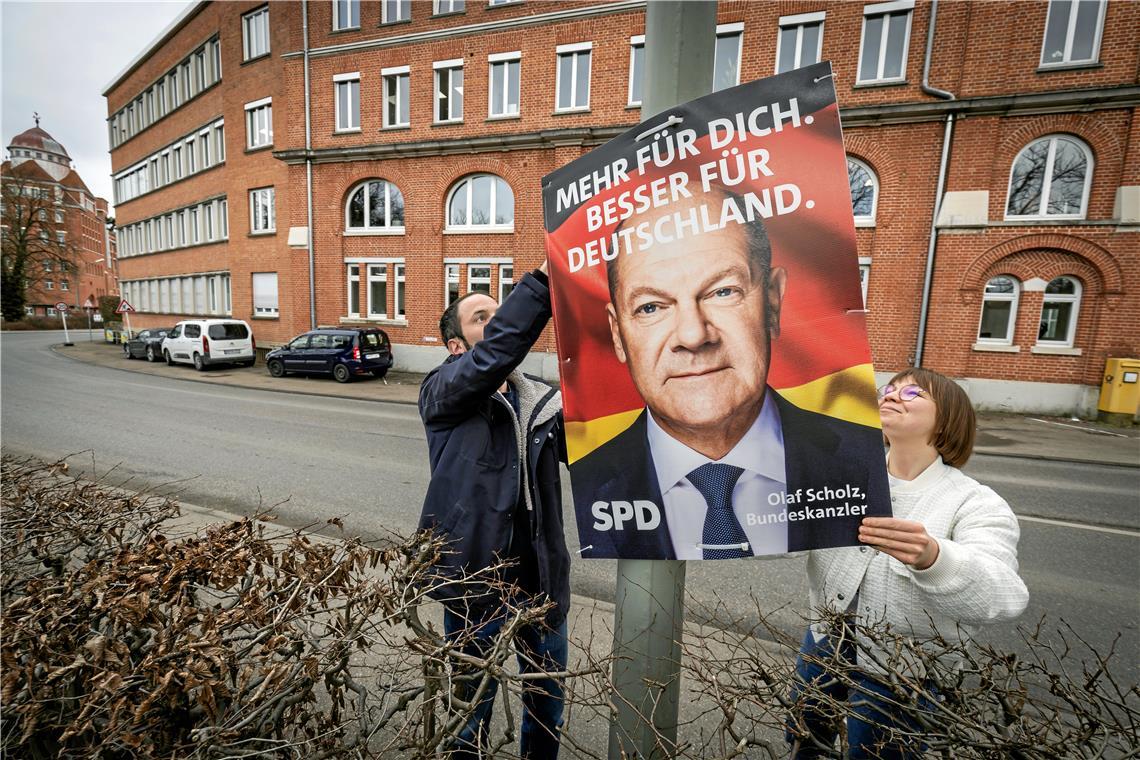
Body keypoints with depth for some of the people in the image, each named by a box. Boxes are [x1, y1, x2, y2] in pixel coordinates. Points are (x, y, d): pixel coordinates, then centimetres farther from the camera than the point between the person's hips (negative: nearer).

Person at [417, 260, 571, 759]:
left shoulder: (540, 401, 4)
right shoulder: (441, 393, -8)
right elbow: (494, 354, -28)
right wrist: (545, 278, -35)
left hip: (541, 574, 4)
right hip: (476, 576, -4)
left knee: (548, 695, 22)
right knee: (474, 697, 18)